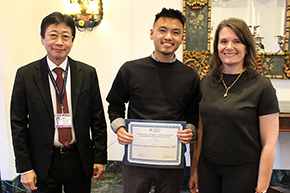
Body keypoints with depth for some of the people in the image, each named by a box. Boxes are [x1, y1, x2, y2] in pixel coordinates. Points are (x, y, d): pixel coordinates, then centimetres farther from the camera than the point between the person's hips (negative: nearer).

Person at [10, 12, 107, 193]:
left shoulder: (88, 73, -4)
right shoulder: (25, 75, -6)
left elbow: (98, 120, 0)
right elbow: (18, 124, -3)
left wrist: (100, 158, 0)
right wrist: (25, 168, -4)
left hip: (79, 159, 1)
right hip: (43, 162, 0)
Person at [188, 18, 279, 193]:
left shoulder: (262, 86, -10)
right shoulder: (206, 83, 2)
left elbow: (269, 143, -10)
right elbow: (200, 130, 6)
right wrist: (194, 170, 7)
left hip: (243, 171, -3)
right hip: (207, 167, 4)